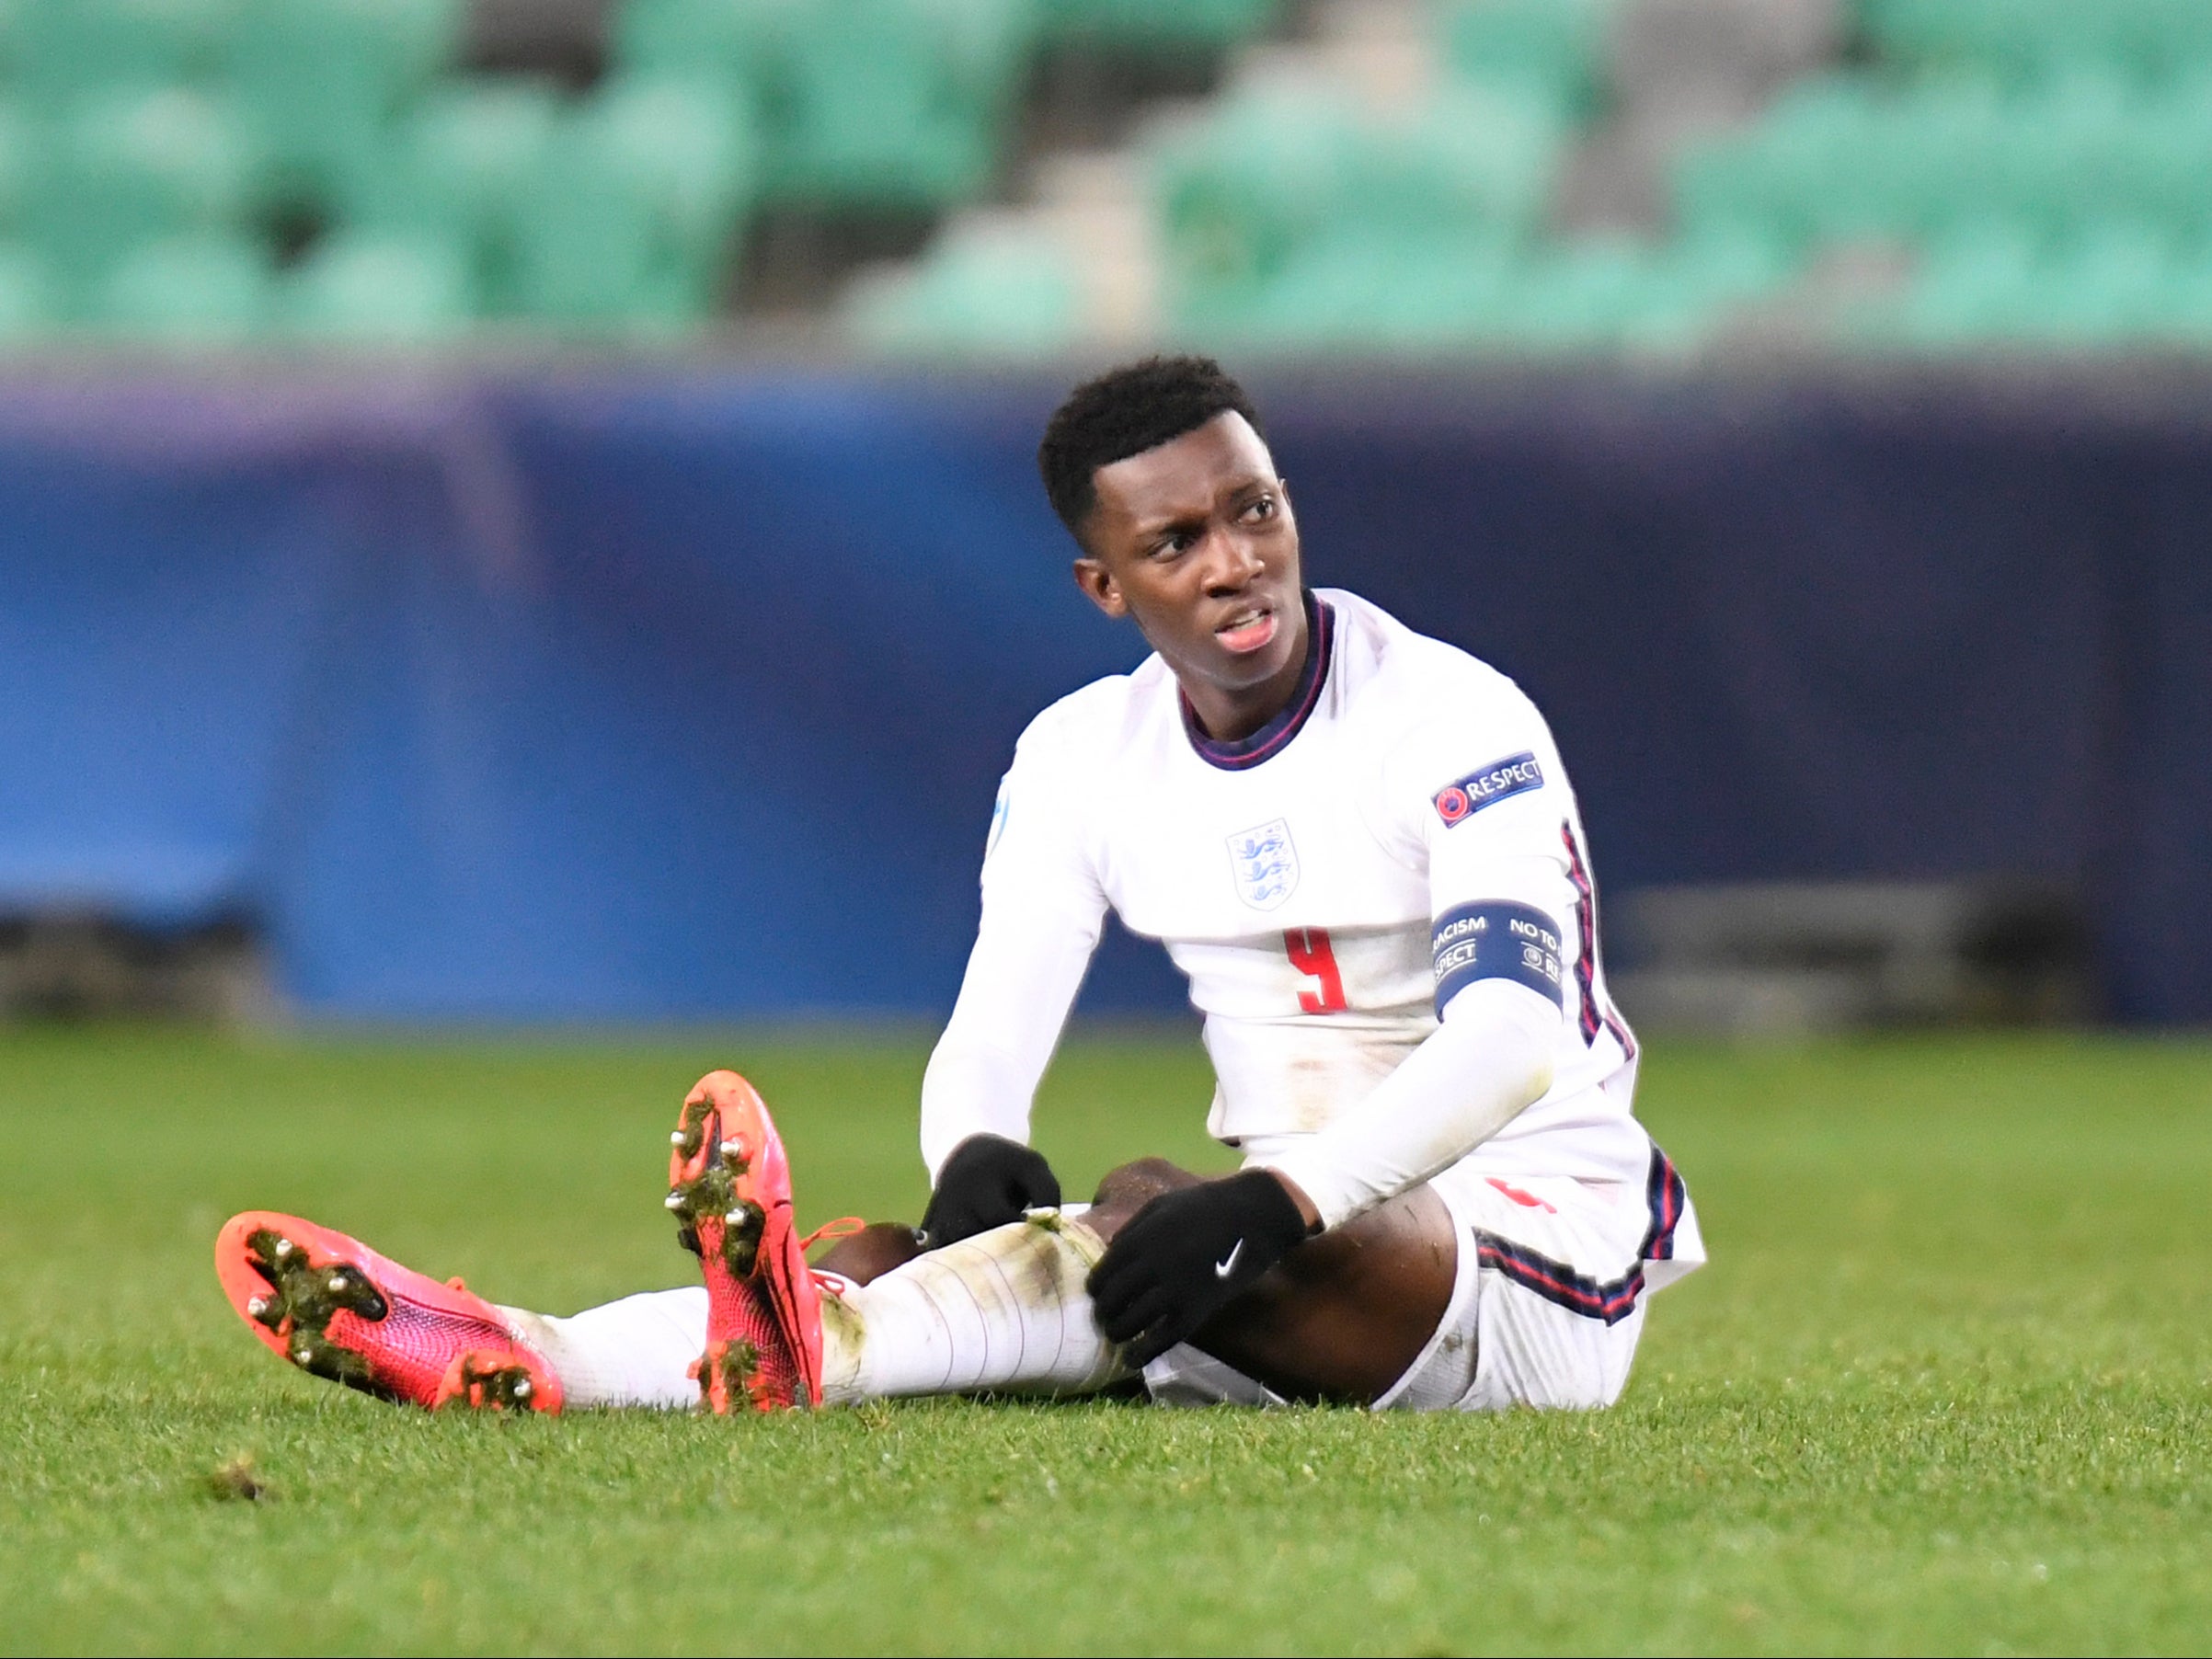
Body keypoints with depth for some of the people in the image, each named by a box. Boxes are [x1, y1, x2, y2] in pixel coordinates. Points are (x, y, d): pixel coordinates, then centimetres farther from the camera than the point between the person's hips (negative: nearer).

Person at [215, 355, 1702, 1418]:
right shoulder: (1083, 758, 6)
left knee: (1150, 1213, -37)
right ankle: (511, 1358, -39)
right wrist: (976, 1154, -26)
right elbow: (991, 1037, 0)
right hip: (1295, 1245, 6)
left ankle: (808, 1350, -61)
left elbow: (1513, 1037, -26)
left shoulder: (1456, 722, -13)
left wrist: (1279, 1209, -40)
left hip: (1541, 1249, -6)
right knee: (896, 1260, -19)